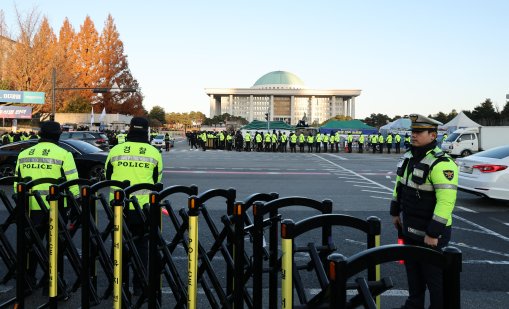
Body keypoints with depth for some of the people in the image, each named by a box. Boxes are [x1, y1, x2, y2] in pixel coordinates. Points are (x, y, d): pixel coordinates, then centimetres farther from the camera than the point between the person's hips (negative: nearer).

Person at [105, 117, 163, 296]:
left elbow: (107, 176, 11)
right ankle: (139, 285, 15)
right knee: (141, 244, 12)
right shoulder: (154, 152, -2)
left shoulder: (115, 150, 0)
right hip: (143, 207, -1)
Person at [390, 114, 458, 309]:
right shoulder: (409, 158, 4)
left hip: (430, 233, -9)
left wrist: (433, 233, -27)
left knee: (434, 276, 6)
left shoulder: (441, 164, -24)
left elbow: (446, 201, -28)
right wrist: (395, 212, 16)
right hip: (409, 228, 9)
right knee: (412, 270, 22)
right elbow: (399, 186, 16)